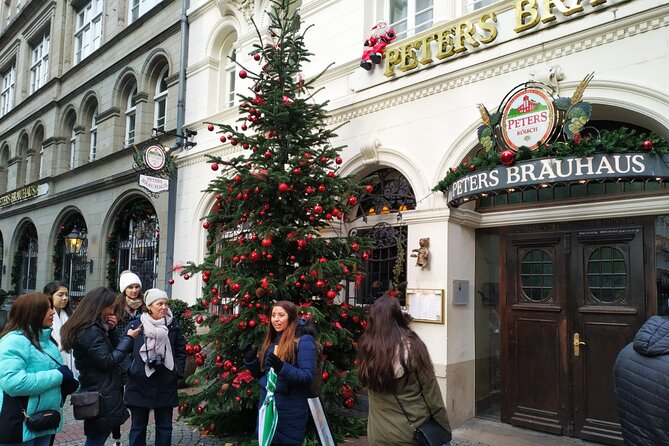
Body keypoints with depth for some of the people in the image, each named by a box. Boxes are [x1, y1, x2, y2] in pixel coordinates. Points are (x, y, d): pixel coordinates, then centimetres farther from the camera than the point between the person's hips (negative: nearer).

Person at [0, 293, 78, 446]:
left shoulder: (44, 339, 9)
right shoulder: (15, 340, -19)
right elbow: (12, 382, -32)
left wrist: (66, 381, 0)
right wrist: (58, 376, -23)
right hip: (20, 425, -8)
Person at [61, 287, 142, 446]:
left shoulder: (94, 328, 11)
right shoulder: (90, 331, -20)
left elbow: (111, 349, 16)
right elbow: (108, 361, -20)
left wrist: (111, 329, 3)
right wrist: (129, 338, -15)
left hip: (97, 393, 10)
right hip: (102, 396, -10)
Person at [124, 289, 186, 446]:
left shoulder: (173, 325, 0)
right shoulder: (135, 325, -5)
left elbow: (181, 350, 6)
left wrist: (178, 371, -1)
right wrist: (129, 370, -8)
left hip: (166, 385, 1)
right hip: (139, 384, -1)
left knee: (165, 427, 12)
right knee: (138, 427, 12)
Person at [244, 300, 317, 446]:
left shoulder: (303, 340, -13)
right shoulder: (272, 339, 8)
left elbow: (307, 376, -19)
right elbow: (262, 372, 14)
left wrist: (282, 368, -31)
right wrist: (250, 359, -3)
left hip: (290, 410, -7)